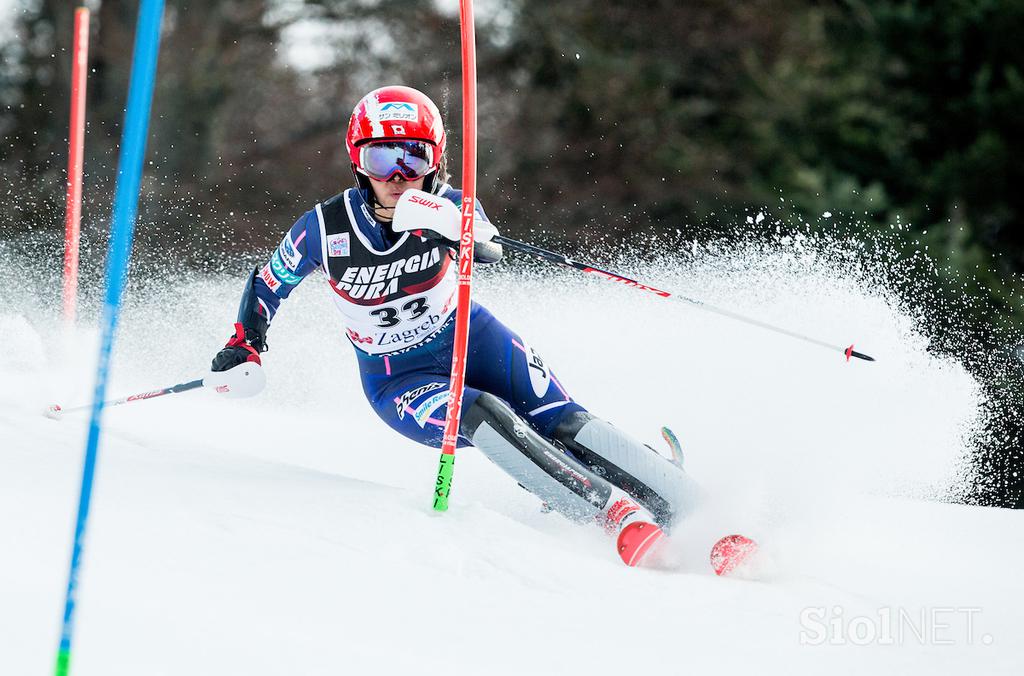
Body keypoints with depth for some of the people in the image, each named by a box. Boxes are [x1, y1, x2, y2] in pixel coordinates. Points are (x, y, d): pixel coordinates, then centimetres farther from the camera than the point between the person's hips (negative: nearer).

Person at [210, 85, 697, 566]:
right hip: (397, 378, -2)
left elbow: (489, 249, -38)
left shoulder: (445, 207, -16)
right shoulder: (324, 228, -16)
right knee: (483, 418, -31)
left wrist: (460, 231, -59)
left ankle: (682, 507, -16)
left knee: (561, 423, -19)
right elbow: (266, 285, 2)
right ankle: (617, 515, -36)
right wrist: (244, 347, -9)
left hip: (469, 338, 2)